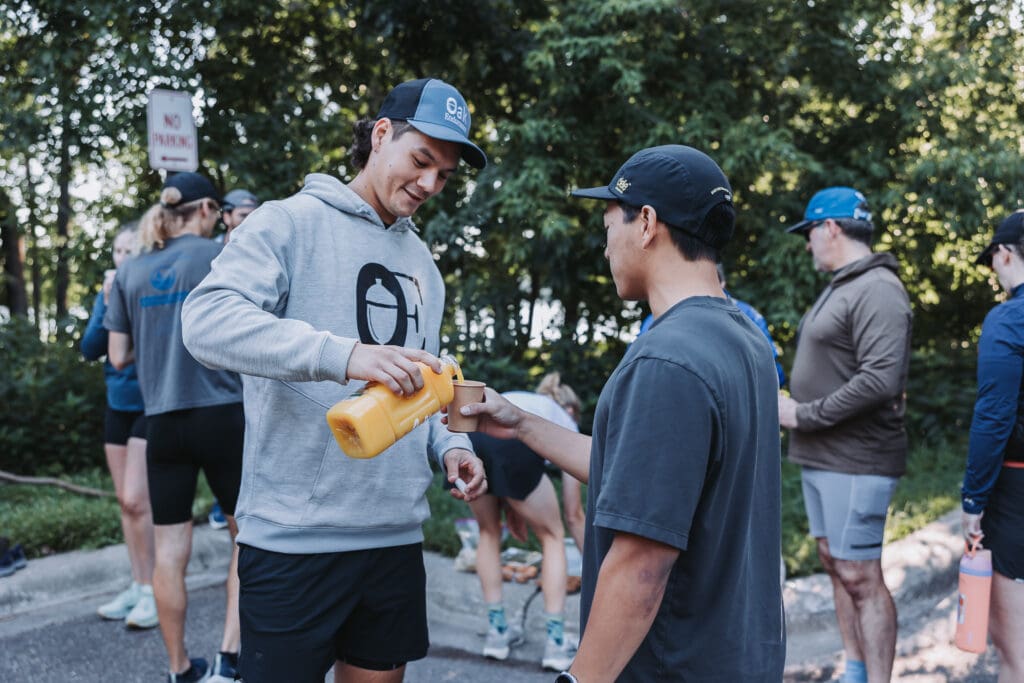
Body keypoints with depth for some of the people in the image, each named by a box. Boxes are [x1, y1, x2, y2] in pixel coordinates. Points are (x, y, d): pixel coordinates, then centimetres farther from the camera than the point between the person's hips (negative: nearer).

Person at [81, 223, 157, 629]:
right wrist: (108, 304, -13)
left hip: (151, 406, -6)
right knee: (126, 502, 10)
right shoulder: (107, 295, 5)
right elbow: (89, 350, -2)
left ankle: (154, 590, 1)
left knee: (137, 500, -10)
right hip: (117, 405, 6)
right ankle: (138, 586, 20)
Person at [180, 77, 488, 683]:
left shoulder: (423, 262, 16)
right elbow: (207, 320, -22)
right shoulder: (292, 223, -5)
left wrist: (450, 446, 3)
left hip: (397, 535, 7)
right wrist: (344, 354, -33)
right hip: (294, 537, -6)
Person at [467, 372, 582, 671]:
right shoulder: (567, 424, 33)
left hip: (466, 436, 4)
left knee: (489, 531, 29)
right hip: (514, 442, -4)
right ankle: (555, 641, 17)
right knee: (552, 536, 20)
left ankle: (497, 631, 29)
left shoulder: (515, 400, 44)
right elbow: (574, 514, 36)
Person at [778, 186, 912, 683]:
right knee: (834, 565, 16)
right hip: (820, 457, 10)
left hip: (855, 461, -10)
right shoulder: (838, 288, 15)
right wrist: (796, 410, 4)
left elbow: (880, 379, -25)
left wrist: (803, 416, -18)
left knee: (860, 576, -4)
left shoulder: (877, 289, -15)